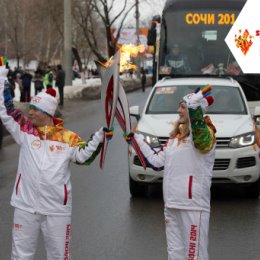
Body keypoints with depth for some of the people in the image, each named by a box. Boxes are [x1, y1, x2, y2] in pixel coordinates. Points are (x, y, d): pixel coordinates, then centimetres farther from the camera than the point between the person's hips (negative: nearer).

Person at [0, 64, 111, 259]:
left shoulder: (68, 137, -2)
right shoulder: (25, 130, 1)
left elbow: (83, 156, -10)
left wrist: (98, 138, -23)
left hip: (57, 209, -1)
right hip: (26, 206, 1)